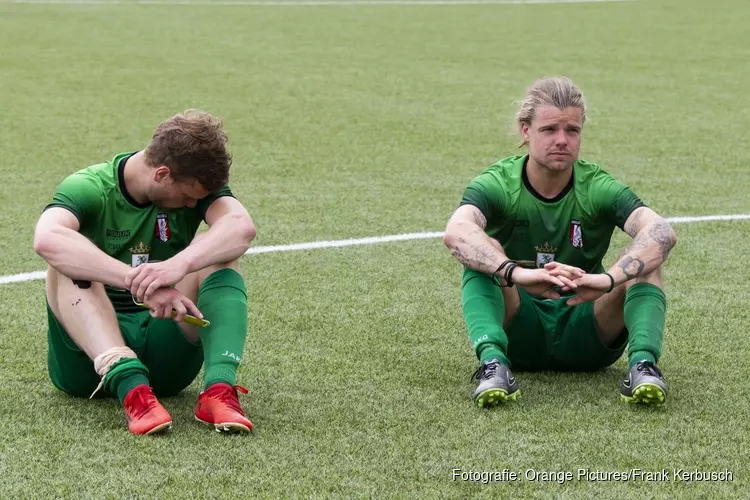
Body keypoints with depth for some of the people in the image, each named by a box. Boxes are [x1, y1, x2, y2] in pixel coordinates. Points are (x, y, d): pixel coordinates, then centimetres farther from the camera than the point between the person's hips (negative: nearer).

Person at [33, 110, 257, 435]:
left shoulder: (196, 185, -1)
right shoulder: (88, 189, -11)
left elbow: (242, 227, -23)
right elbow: (46, 239, -35)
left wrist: (180, 265, -42)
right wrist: (139, 283, -45)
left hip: (164, 348, 2)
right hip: (90, 353, -2)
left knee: (216, 252, -17)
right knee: (67, 263, -28)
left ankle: (219, 387, -38)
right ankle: (131, 388, -48)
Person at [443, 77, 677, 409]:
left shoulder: (598, 188, -10)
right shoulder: (496, 185, -12)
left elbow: (662, 233, -29)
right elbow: (456, 232, -35)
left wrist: (609, 278, -48)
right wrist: (517, 273, -53)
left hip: (585, 337, 1)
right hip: (518, 334, -1)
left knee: (645, 259, -22)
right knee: (484, 252, -27)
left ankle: (643, 363, -39)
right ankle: (493, 362, -45)